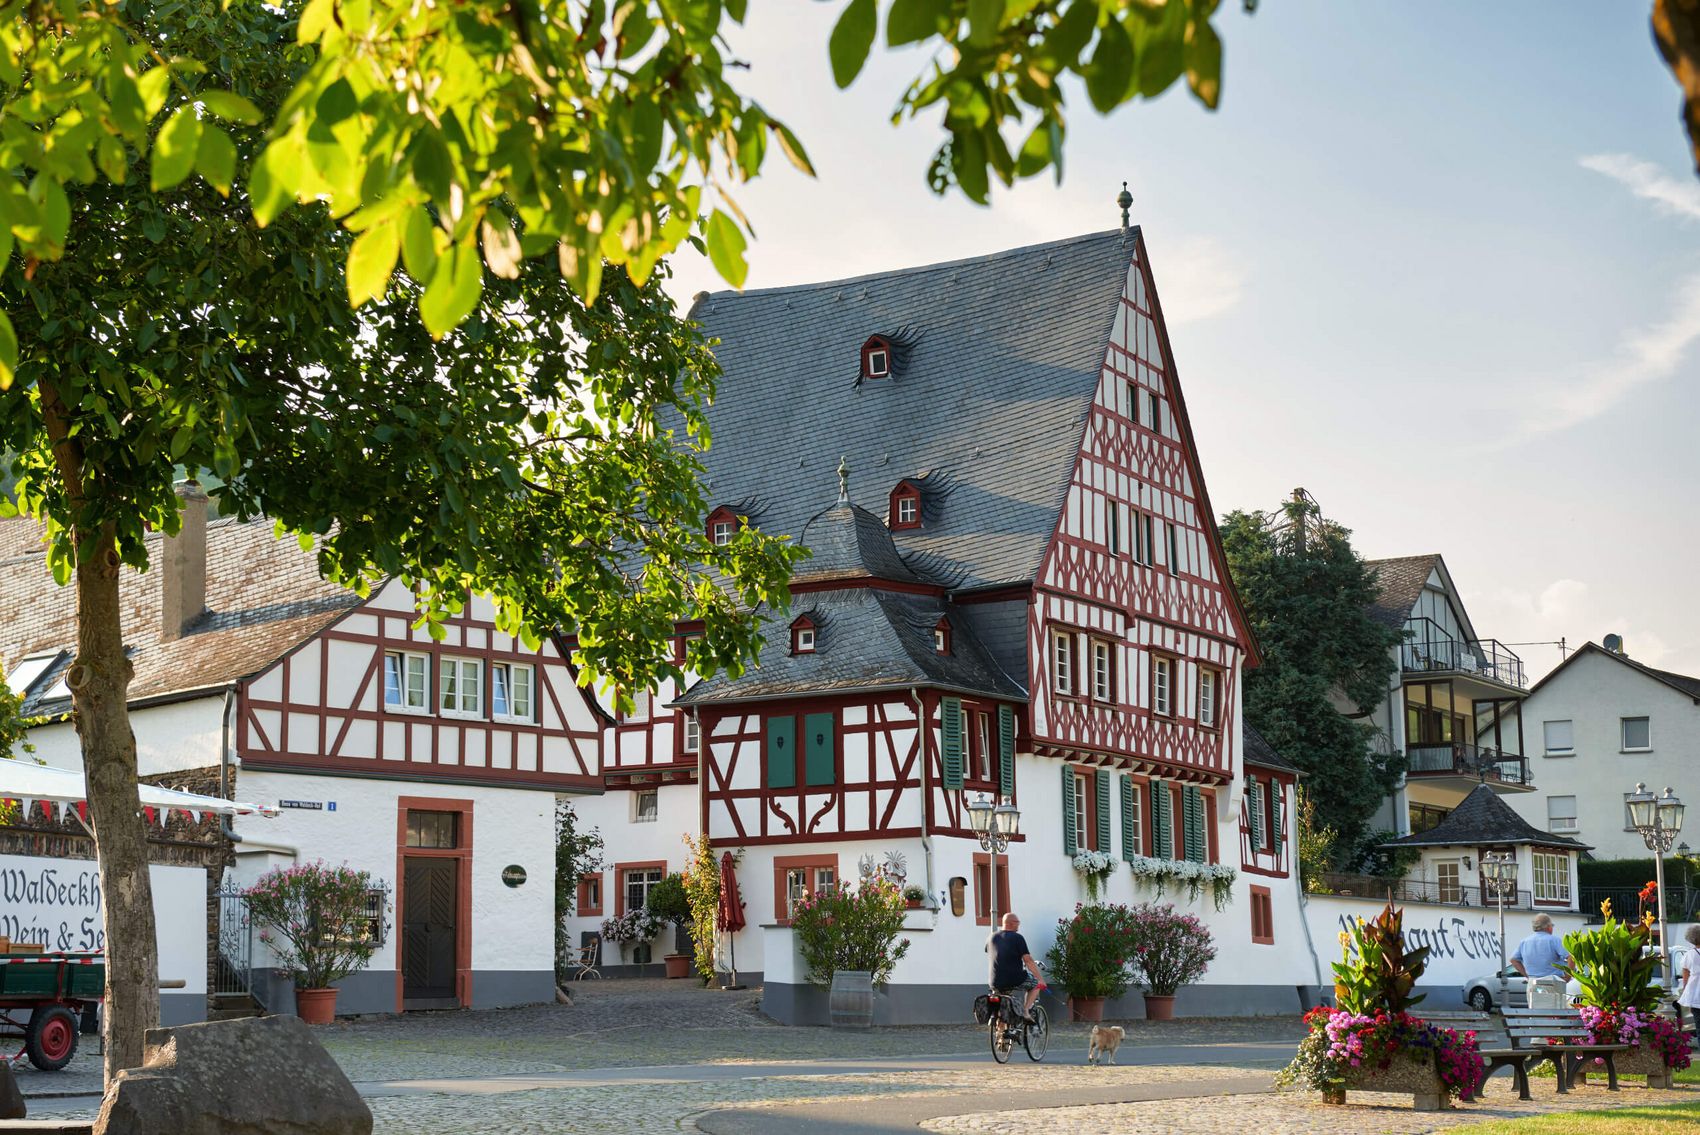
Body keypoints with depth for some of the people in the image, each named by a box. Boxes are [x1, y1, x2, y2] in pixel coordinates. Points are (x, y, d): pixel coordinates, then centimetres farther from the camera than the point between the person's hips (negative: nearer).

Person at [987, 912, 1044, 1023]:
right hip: (1015, 980, -5)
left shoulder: (991, 938, 9)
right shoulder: (1017, 938, -7)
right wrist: (1040, 979, -3)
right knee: (1035, 983, 20)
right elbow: (1028, 961, -9)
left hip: (995, 983, 5)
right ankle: (1026, 1011, 2)